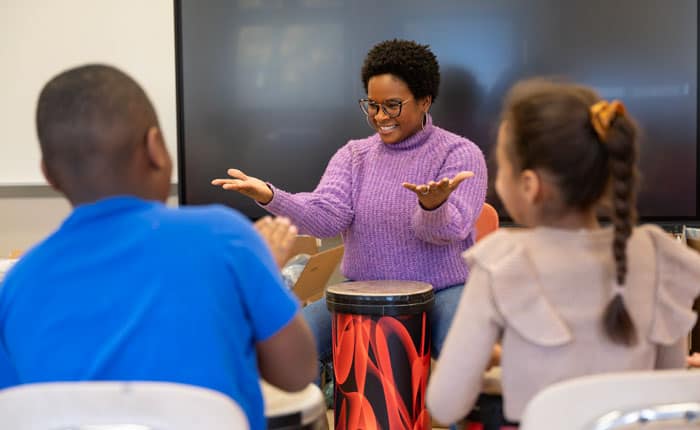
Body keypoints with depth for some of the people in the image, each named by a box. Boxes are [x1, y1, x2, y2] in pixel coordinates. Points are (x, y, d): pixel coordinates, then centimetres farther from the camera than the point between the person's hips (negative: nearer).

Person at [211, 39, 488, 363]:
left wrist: (433, 206, -43)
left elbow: (448, 231, -18)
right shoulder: (353, 155, 8)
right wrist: (270, 197, -28)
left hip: (443, 292, -3)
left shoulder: (461, 154, -4)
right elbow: (325, 217, -9)